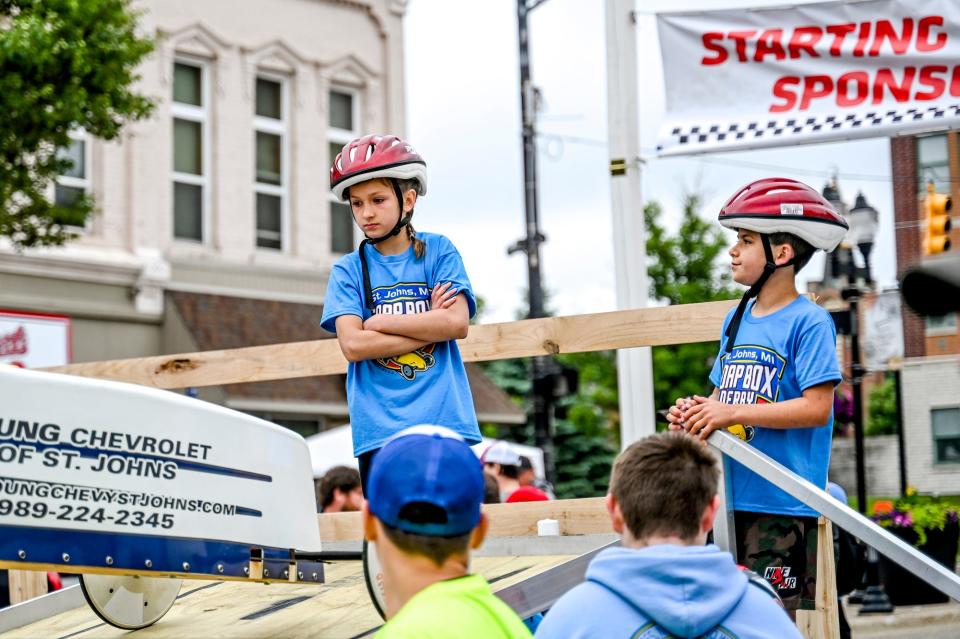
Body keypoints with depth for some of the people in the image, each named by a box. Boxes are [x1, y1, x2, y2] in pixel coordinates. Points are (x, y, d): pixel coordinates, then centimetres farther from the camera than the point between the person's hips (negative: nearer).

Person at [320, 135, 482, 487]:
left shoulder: (439, 251, 7)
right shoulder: (349, 270, 6)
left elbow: (457, 323, -6)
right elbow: (353, 345, -7)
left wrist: (380, 322, -4)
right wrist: (430, 327, -7)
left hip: (446, 419, 0)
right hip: (380, 431, 0)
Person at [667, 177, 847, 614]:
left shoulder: (809, 322, -8)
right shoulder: (736, 320, 15)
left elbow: (817, 407, -16)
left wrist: (732, 413, -18)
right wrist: (697, 413, -3)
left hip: (781, 502, -7)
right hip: (730, 497, 7)